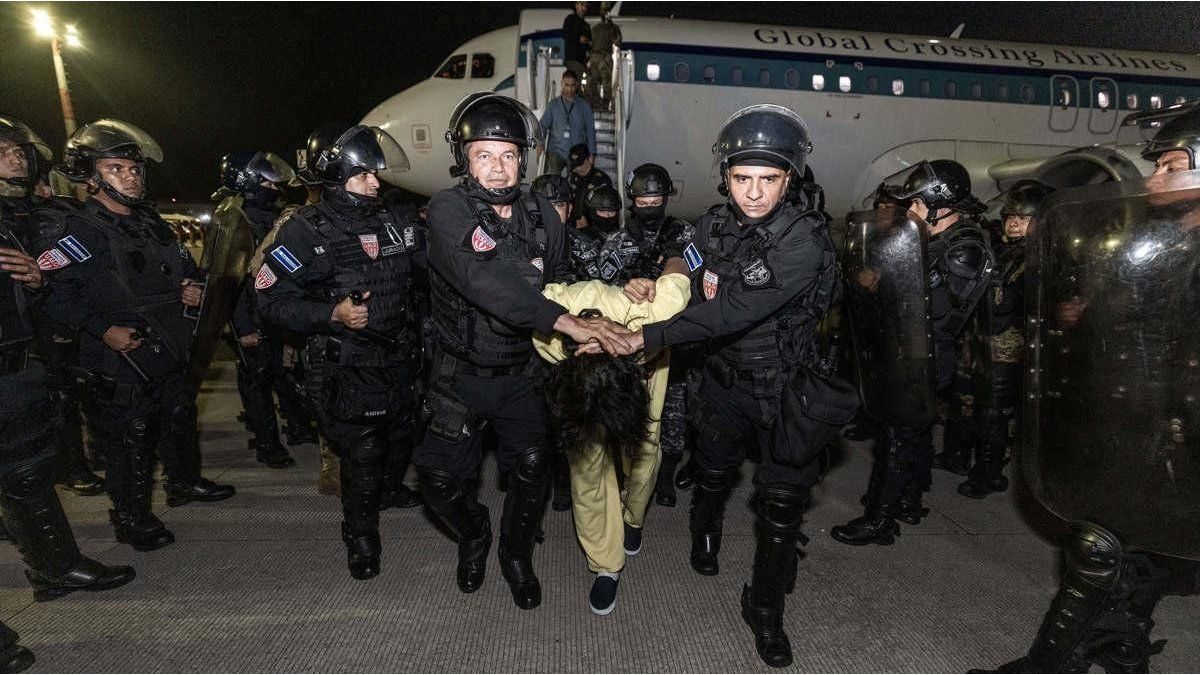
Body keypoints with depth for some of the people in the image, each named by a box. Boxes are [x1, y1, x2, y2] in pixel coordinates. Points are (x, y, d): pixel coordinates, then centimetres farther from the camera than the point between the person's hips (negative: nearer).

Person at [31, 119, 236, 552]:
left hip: (171, 352, 8)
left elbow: (183, 265, 25)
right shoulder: (78, 232, -14)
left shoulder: (151, 222, 10)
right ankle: (131, 518, 21)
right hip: (122, 362, -7)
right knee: (130, 441, 3)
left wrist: (191, 288, 5)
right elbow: (54, 292, -21)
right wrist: (103, 329, -26)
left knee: (180, 420, 22)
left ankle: (184, 482, 44)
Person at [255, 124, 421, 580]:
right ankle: (361, 536, 25)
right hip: (347, 373, -5)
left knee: (401, 443, 22)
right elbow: (271, 297, -11)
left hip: (399, 363, 5)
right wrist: (333, 314, -22)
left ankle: (392, 488, 53)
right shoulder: (306, 231, -9)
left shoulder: (394, 223, 5)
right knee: (362, 460, 1)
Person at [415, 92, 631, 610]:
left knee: (532, 472, 2)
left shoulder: (542, 216, -4)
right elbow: (485, 280, -36)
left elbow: (557, 282, 12)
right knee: (443, 480, 1)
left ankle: (517, 557, 31)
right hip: (460, 374, -2)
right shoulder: (448, 210, -19)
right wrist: (568, 323, -44)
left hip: (520, 372, 3)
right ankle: (474, 538, 36)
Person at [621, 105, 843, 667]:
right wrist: (650, 288, -20)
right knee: (713, 474, 23)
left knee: (782, 504, 3)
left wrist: (647, 337, -36)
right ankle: (704, 534, 57)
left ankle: (765, 609, 26)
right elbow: (690, 288, 2)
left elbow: (736, 310, -34)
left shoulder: (803, 240, -25)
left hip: (786, 388, -4)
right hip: (724, 379, 4)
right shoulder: (714, 225, -6)